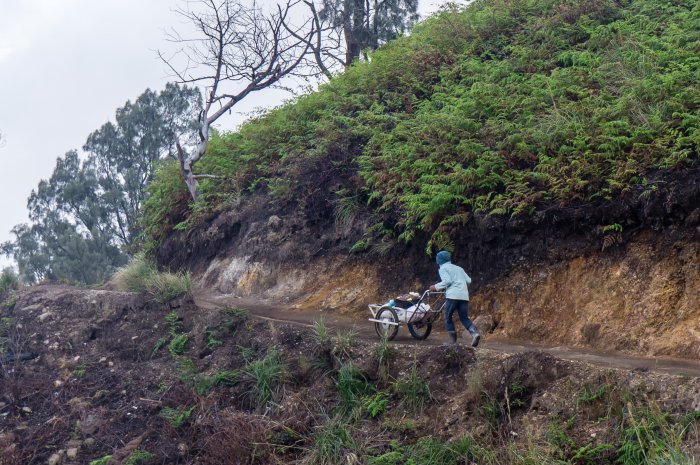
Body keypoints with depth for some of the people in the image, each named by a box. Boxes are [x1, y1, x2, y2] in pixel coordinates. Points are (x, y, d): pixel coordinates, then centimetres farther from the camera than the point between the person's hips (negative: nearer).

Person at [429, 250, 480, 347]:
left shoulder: (443, 269, 8)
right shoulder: (459, 268, 26)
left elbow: (447, 281, -9)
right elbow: (468, 280, 18)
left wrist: (436, 287, 1)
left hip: (453, 295, -5)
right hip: (464, 295, 5)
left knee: (448, 318, 7)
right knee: (464, 318, 8)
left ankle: (453, 341, 2)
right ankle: (474, 333, -18)